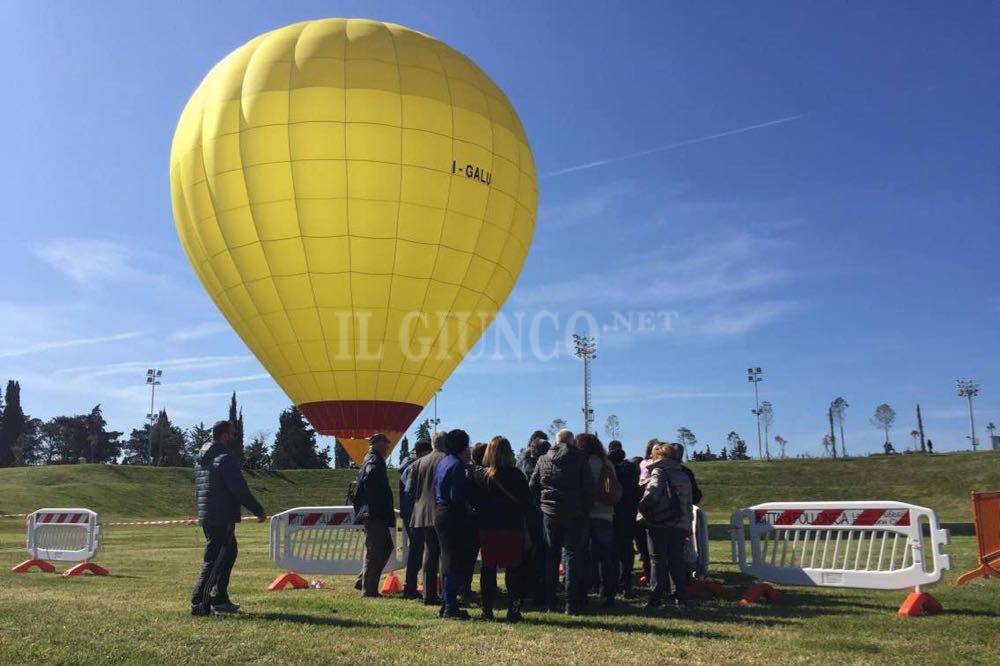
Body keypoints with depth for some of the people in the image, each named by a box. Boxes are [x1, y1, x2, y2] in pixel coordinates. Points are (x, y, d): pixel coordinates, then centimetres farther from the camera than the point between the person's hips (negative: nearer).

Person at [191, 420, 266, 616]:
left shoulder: (202, 458, 15)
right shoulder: (226, 457, -15)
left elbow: (198, 490, 22)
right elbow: (239, 489, -19)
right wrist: (258, 510, -11)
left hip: (206, 516, 10)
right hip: (222, 518, -10)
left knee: (229, 552, 20)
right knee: (213, 560, -4)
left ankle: (220, 599, 24)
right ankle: (200, 604, -1)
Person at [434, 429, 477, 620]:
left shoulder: (444, 462, 13)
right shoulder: (457, 465, -16)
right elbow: (457, 497, -22)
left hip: (440, 512, 10)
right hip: (453, 516, -10)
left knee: (449, 560, 16)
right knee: (456, 562, -4)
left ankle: (448, 606, 22)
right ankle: (450, 607, 0)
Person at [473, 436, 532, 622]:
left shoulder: (479, 474, -2)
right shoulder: (516, 474, -8)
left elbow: (474, 501, 3)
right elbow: (527, 502, -3)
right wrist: (526, 529, 8)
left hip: (486, 528, 2)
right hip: (512, 528, -2)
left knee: (488, 569, 9)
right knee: (513, 569, 5)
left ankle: (487, 610, 11)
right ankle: (513, 611, 5)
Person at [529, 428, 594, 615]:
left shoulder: (543, 460, 6)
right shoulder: (579, 459, -3)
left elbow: (532, 486, 6)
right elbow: (588, 488, -5)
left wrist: (542, 504, 13)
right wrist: (586, 510, 3)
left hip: (549, 513, 3)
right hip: (574, 515, -2)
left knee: (551, 556, 11)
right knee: (573, 555, 2)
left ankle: (549, 601, 13)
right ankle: (572, 604, -1)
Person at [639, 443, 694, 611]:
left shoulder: (658, 472, -4)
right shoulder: (684, 476, 16)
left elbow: (653, 491, -25)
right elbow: (689, 504, 17)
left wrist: (643, 507, -12)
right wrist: (688, 527, 19)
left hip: (660, 523, -5)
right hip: (680, 524, 5)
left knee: (658, 560, 2)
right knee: (677, 560, 10)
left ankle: (656, 598, 1)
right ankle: (681, 599, 9)